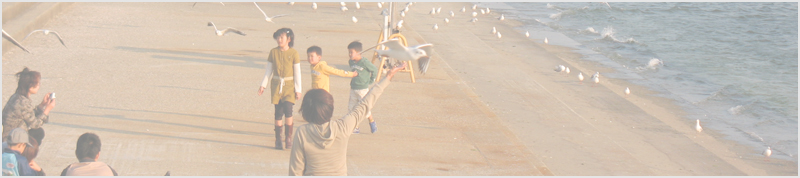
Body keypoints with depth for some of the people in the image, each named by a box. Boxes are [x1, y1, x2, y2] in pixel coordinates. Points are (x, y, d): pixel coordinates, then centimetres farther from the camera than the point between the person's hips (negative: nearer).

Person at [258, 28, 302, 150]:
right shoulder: (273, 52, 3)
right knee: (278, 112, 1)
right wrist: (263, 85, 6)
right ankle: (278, 139, 9)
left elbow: (297, 73, 0)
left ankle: (289, 137, -3)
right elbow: (269, 71, 11)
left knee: (287, 109, -16)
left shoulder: (293, 53, -3)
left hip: (289, 86, -2)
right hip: (276, 85, 2)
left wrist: (298, 90, -1)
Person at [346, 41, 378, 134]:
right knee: (352, 108, 5)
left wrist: (371, 81, -2)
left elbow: (375, 70, -7)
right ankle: (355, 128, 13)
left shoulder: (364, 62, -18)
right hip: (353, 89, 7)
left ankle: (372, 122, 24)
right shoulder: (351, 62, 3)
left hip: (363, 89, -6)